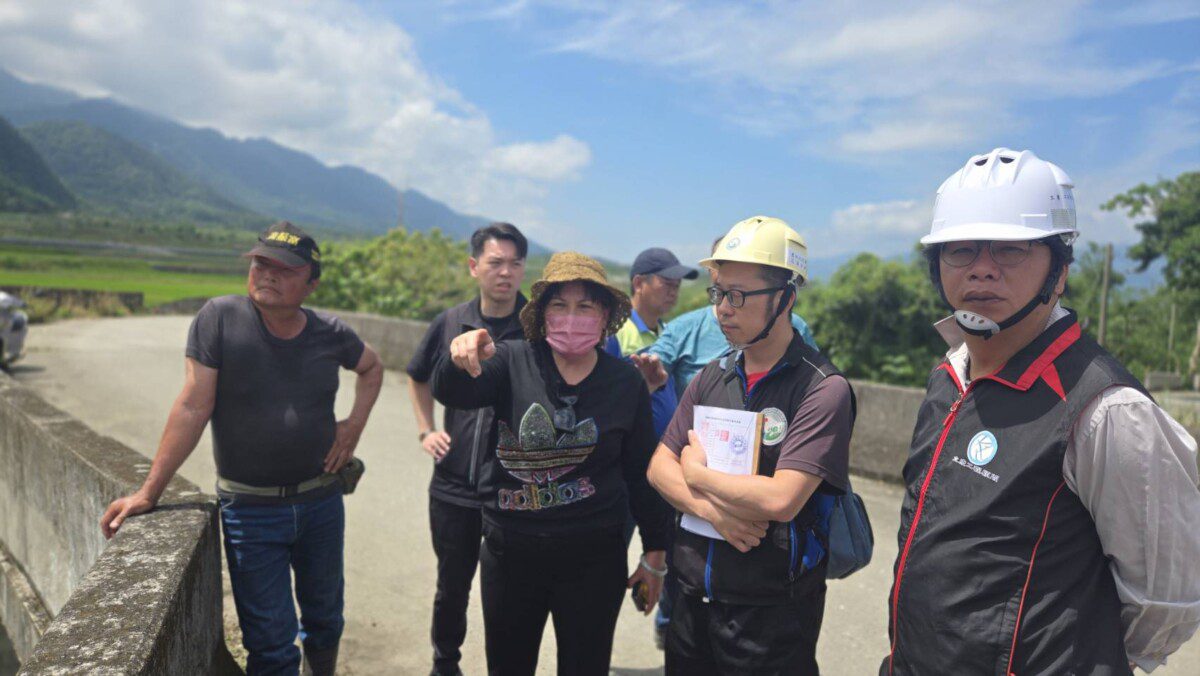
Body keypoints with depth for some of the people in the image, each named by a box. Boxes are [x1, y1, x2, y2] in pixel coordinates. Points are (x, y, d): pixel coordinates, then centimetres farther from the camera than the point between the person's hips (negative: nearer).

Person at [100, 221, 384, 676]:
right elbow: (193, 407, -12)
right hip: (250, 510, -3)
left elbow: (372, 368, 17)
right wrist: (148, 493, -12)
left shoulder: (330, 333, -4)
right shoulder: (220, 317, -12)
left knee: (324, 618, 20)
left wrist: (355, 425, 4)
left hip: (321, 501, 3)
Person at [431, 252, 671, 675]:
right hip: (509, 549, 1)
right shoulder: (513, 362, -4)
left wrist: (653, 554, 9)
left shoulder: (626, 383, -2)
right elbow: (451, 393, -21)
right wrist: (461, 359, -43)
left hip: (594, 557, 0)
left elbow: (640, 471, 4)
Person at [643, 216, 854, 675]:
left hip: (772, 614, -5)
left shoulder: (823, 390, -16)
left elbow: (781, 499, -25)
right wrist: (714, 510, -16)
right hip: (693, 598, 6)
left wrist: (696, 473, -11)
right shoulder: (713, 377, 4)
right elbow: (659, 467, 2)